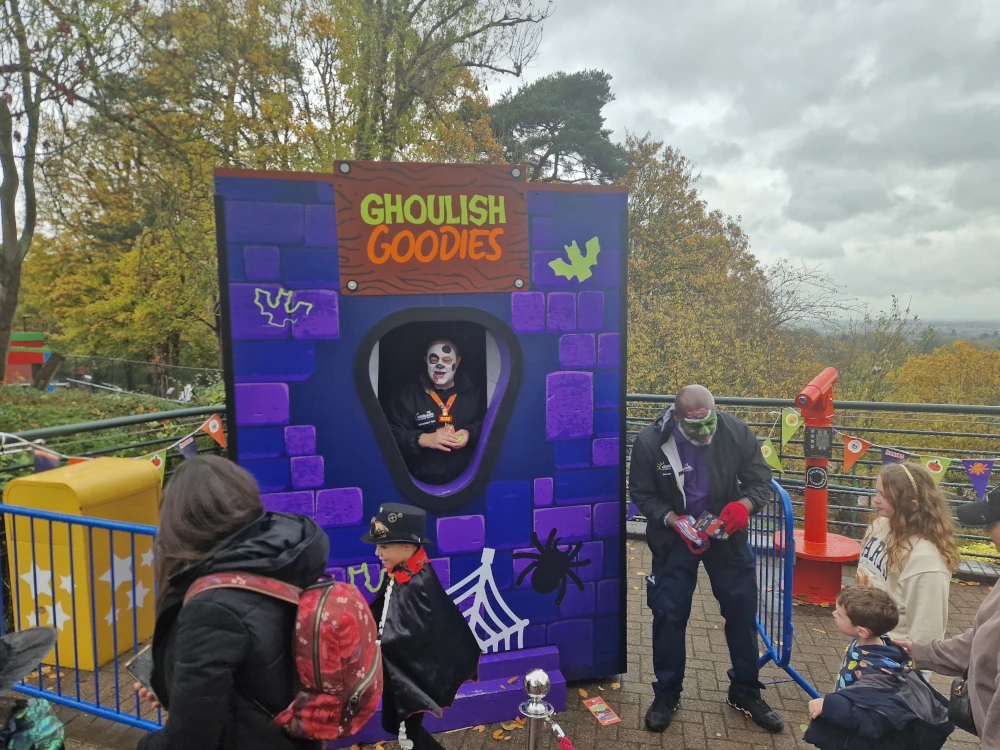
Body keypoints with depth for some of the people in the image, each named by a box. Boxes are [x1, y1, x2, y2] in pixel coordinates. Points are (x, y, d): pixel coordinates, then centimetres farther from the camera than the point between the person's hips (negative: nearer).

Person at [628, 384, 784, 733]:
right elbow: (641, 493, -10)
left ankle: (746, 692, 34)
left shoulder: (737, 432, -17)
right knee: (669, 614, 4)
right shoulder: (650, 441, -21)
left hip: (727, 533, 2)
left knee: (743, 611, 12)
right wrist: (674, 521, -26)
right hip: (674, 538, -2)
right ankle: (666, 694, 25)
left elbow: (761, 480, -8)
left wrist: (745, 504, -31)